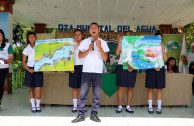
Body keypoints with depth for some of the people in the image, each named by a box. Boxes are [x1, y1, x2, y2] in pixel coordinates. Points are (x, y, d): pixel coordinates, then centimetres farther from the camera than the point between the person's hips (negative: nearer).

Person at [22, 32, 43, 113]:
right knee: (31, 88, 6)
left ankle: (38, 105, 9)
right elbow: (23, 62, 5)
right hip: (30, 69, 1)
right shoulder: (26, 49, 6)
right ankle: (33, 106, 14)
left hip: (38, 69, -1)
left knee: (38, 89, -6)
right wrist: (29, 69, -10)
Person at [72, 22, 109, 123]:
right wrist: (89, 50, -12)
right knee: (83, 93, -2)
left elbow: (105, 58, -1)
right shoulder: (84, 42, 8)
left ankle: (94, 114, 11)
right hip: (86, 71, 0)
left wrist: (99, 48, -15)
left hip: (98, 71, 0)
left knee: (96, 94, 2)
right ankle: (81, 115, 4)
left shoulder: (103, 42, 7)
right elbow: (79, 56, 2)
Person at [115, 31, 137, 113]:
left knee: (130, 87, 2)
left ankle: (128, 107, 8)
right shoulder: (121, 45, 9)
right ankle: (120, 106, 1)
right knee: (121, 87, -4)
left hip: (132, 68, 2)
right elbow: (117, 53, -9)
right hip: (122, 66, -2)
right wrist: (119, 42, -12)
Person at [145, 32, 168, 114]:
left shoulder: (163, 48, 10)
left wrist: (163, 49, -8)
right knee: (150, 88, 0)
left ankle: (159, 107, 9)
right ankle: (150, 107, 8)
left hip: (160, 69, 2)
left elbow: (165, 59, -1)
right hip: (151, 68, -2)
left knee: (159, 88, 3)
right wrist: (154, 67, -14)